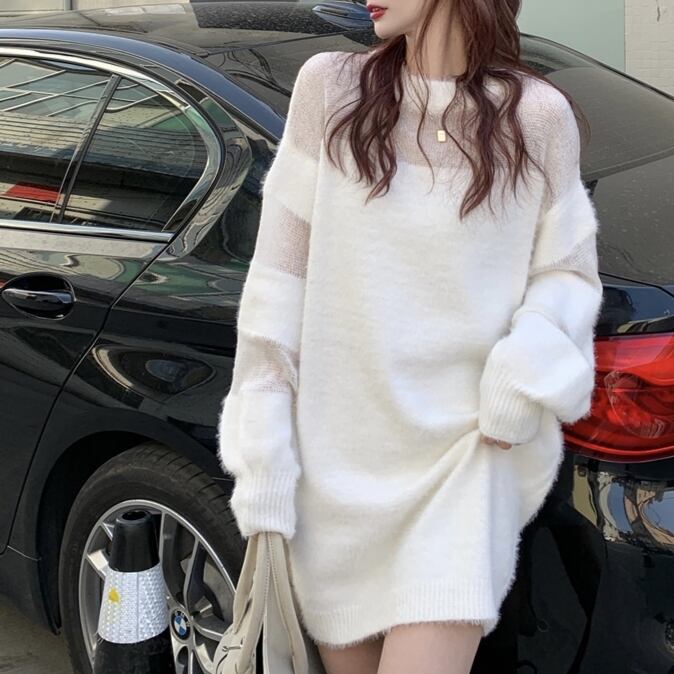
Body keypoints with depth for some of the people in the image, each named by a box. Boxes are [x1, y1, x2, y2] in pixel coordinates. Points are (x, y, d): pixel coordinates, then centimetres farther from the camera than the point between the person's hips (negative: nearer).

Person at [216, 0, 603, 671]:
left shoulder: (538, 117, 0)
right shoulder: (330, 88, 2)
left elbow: (566, 272, 10)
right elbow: (279, 274, 2)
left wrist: (527, 370, -12)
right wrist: (261, 455, -1)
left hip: (462, 461, -1)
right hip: (333, 460, 2)